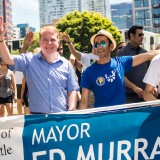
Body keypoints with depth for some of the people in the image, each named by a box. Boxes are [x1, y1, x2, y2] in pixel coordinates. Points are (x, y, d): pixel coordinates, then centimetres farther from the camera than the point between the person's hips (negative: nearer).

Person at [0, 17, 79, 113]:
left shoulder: (66, 64, 5)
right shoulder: (29, 60, 3)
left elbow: (72, 90, 5)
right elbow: (8, 59, -9)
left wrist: (71, 112, -8)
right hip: (37, 116, -1)